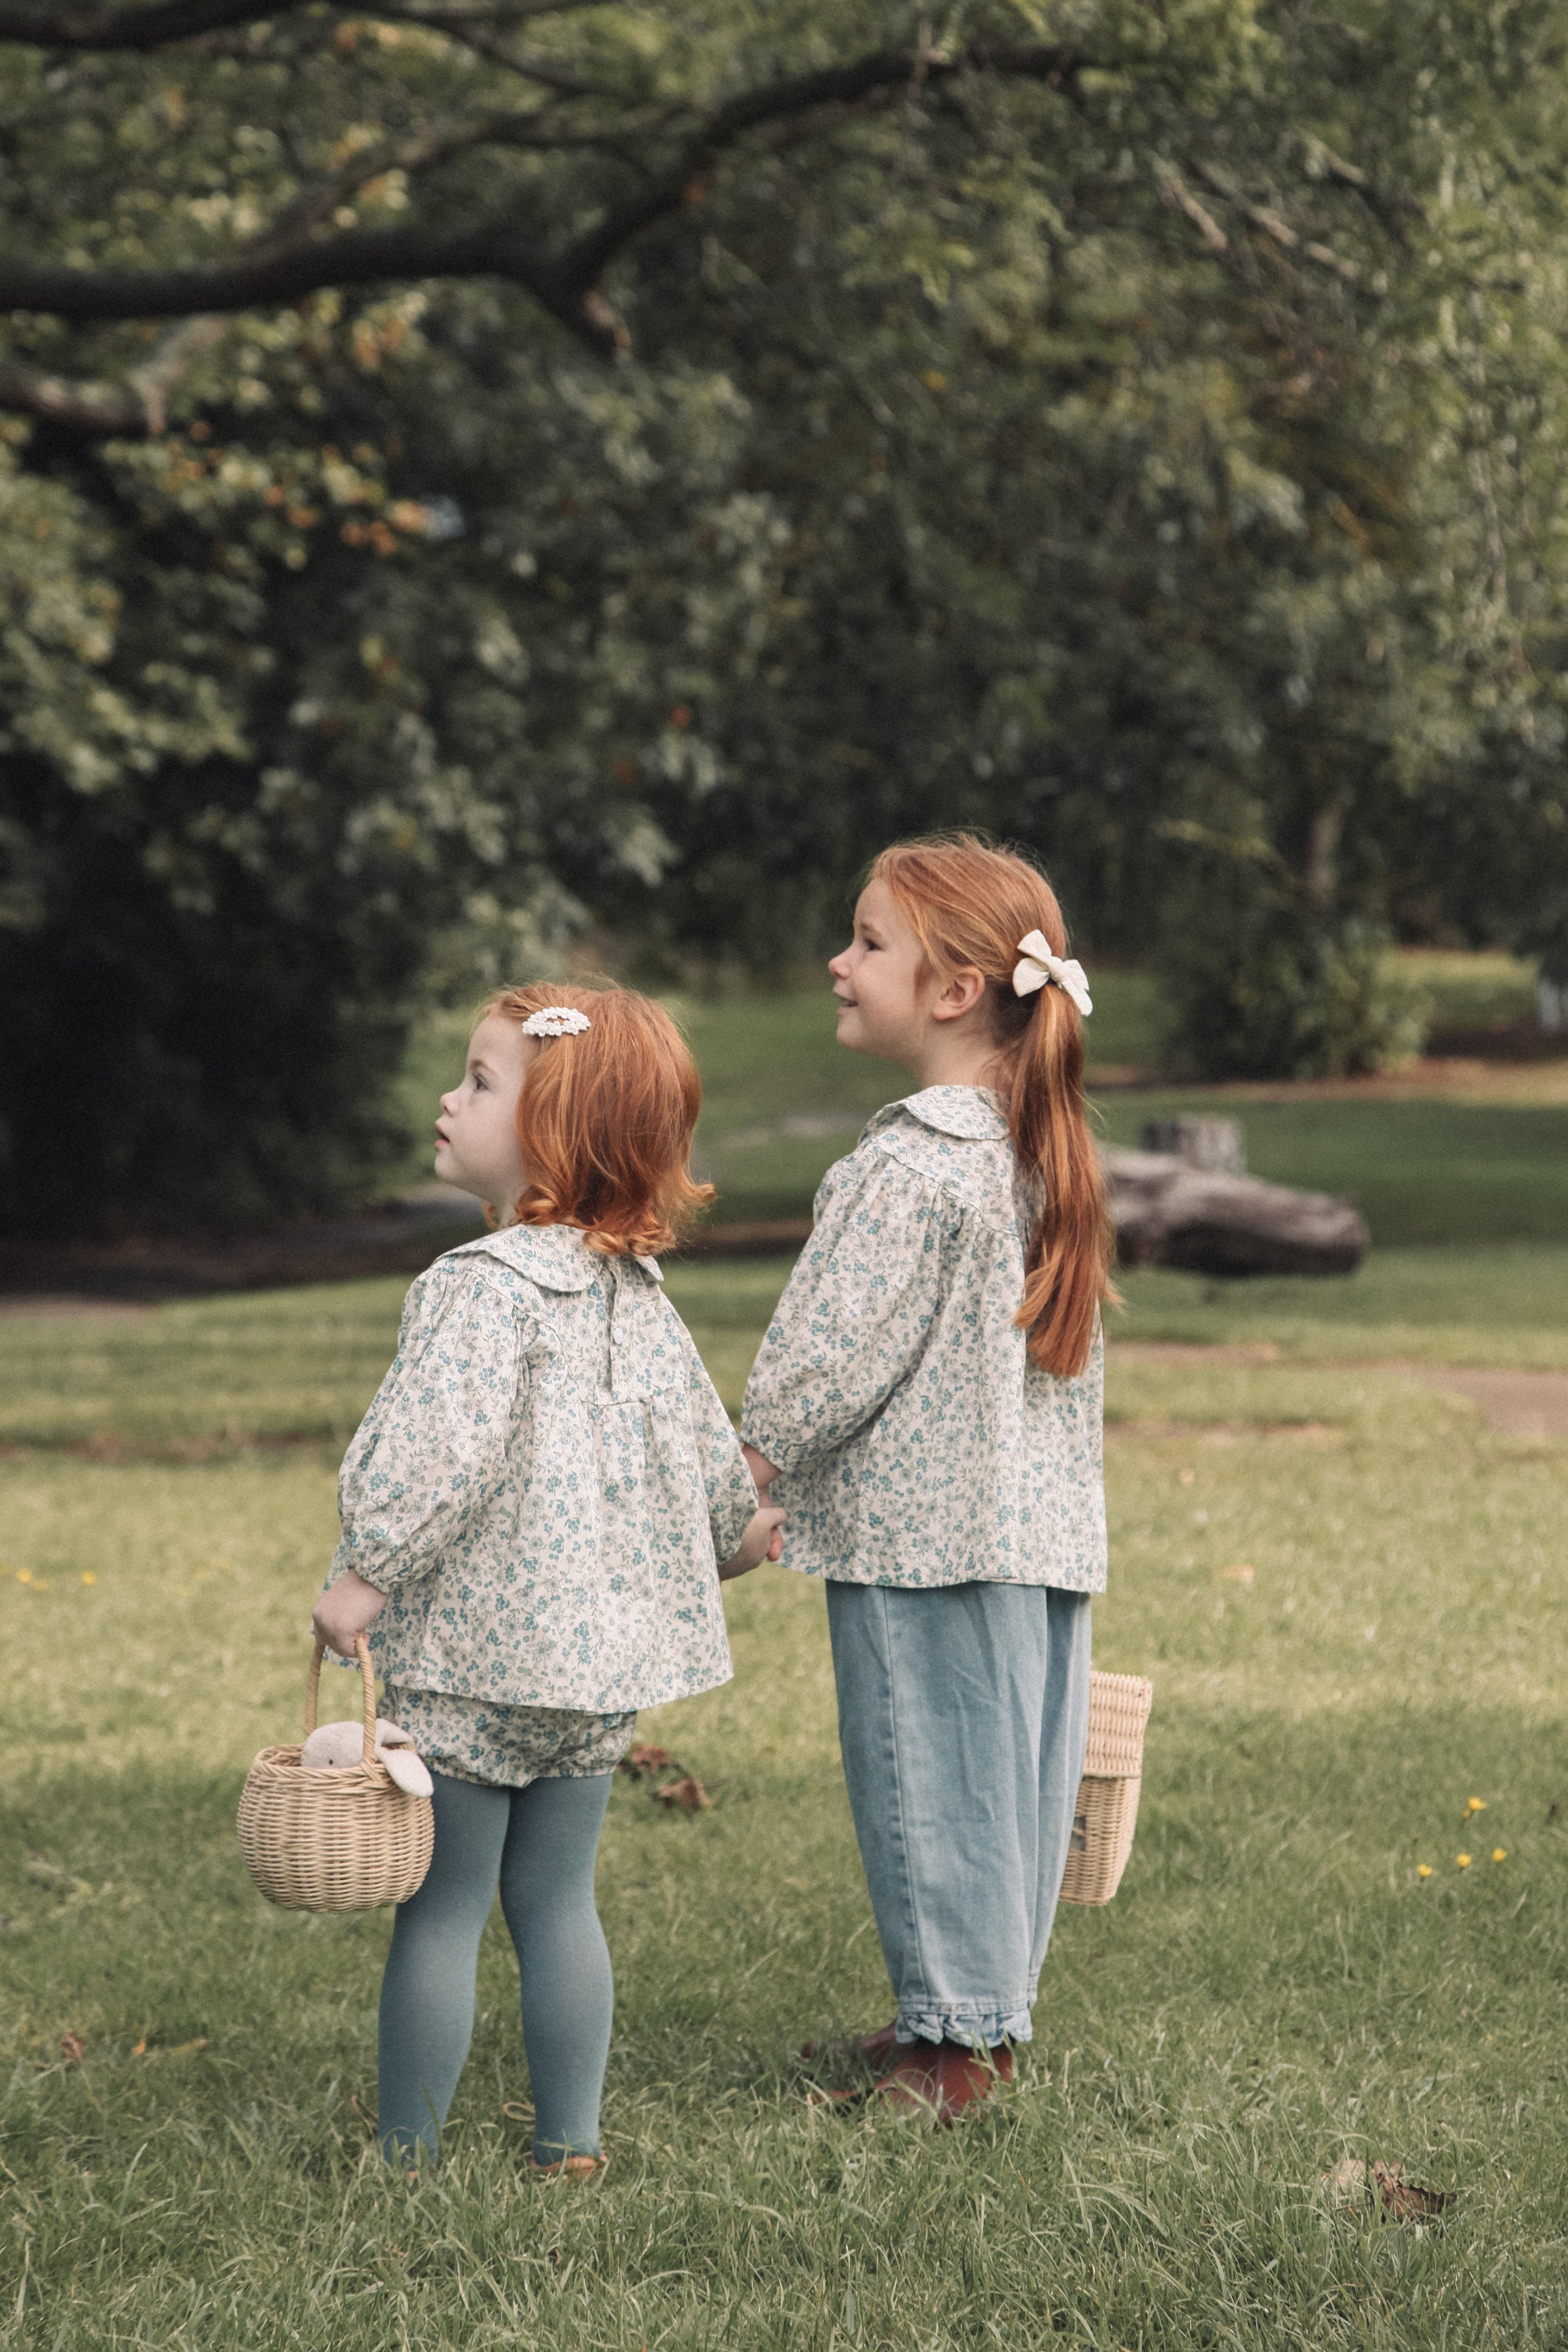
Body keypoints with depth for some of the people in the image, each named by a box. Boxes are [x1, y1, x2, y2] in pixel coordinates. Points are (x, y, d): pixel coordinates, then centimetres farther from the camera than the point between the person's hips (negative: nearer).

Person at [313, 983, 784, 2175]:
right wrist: (735, 1530, 36)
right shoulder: (637, 1293, 8)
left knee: (441, 1909, 1)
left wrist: (367, 1572, -20)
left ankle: (406, 2153, 7)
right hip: (596, 1644, 7)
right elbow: (701, 1433, 18)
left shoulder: (486, 1284, -17)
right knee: (559, 1899, 14)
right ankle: (572, 2136, 17)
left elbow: (446, 1450, -27)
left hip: (477, 1649, -7)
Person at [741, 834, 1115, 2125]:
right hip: (1043, 1523, 8)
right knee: (1014, 1771, 13)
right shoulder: (1047, 1151, 8)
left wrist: (757, 1465, -2)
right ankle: (996, 2008, 23)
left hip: (919, 1531, -8)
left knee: (932, 1777, 1)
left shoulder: (910, 1172, -19)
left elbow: (836, 1356, -17)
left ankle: (952, 2034, 7)